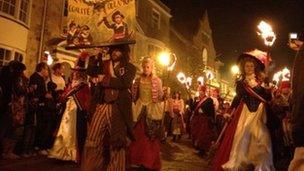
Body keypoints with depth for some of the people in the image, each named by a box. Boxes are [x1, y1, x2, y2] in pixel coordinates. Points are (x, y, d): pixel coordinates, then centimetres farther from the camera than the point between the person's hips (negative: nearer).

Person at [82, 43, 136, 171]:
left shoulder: (130, 68, 6)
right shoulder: (104, 64, 18)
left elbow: (125, 83, -12)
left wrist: (104, 80, -6)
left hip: (118, 109, -3)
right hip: (101, 106, 3)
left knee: (116, 144, 4)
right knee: (92, 142, 1)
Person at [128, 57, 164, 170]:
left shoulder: (157, 80, 0)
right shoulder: (138, 80, 7)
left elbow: (160, 97, -3)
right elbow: (134, 96, 10)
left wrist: (165, 93, -17)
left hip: (152, 110, -2)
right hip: (140, 110, 2)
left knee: (151, 137, 1)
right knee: (138, 136, 3)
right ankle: (137, 161, 15)